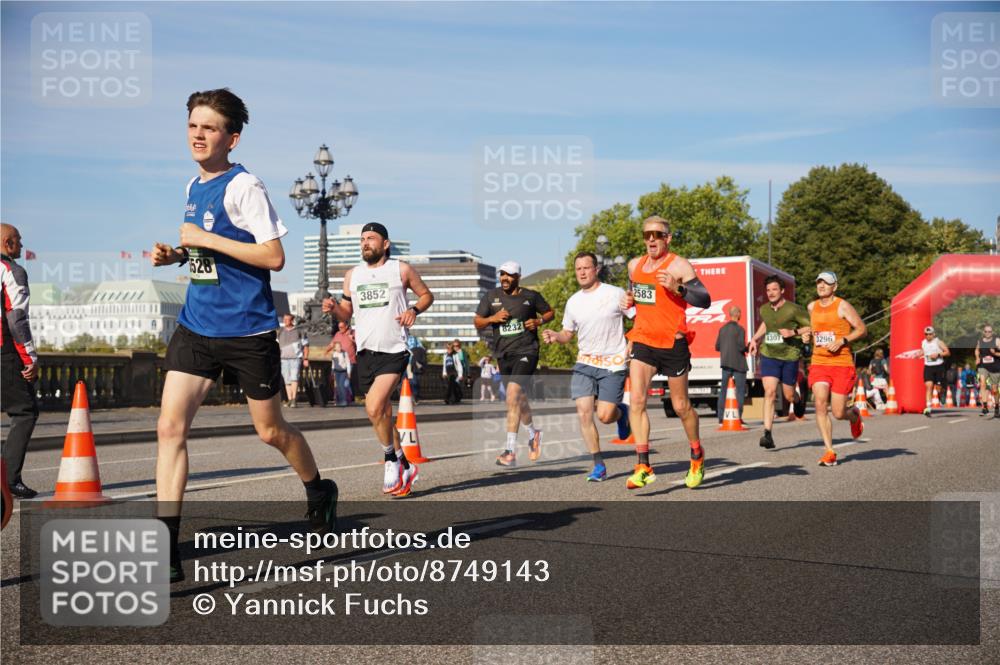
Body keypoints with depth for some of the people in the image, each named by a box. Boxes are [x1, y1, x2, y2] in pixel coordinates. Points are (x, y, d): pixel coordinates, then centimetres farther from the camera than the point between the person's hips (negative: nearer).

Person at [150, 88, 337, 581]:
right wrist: (175, 255, 6)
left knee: (270, 430, 9)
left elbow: (273, 256, -19)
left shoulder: (243, 186, -12)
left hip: (247, 328, -6)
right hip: (196, 325, 7)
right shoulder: (193, 187, 12)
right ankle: (165, 550, -5)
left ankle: (318, 491, 39)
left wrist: (206, 240, -20)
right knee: (170, 425, -7)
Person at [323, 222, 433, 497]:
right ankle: (405, 466, 25)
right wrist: (334, 308, -5)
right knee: (383, 415, 10)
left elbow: (427, 294, 11)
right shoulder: (352, 275, 12)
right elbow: (347, 313, 17)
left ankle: (392, 460, 0)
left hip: (394, 352, -5)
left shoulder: (401, 270, 1)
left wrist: (414, 309, -9)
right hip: (365, 352, 5)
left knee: (374, 409, -21)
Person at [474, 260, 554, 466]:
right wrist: (492, 318, -8)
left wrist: (539, 321, -5)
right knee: (519, 399, 15)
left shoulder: (531, 296, 2)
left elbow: (550, 312, 15)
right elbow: (477, 322, 11)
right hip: (504, 355, 5)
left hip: (526, 351, -4)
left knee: (513, 394, -21)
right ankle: (533, 433, 44)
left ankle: (510, 451, -22)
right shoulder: (491, 296, 8)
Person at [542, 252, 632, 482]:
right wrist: (555, 336, -4)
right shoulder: (573, 301, 9)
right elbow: (568, 333, 17)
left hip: (613, 364, -4)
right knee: (584, 412, -8)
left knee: (604, 416, -10)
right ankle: (599, 465, 4)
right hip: (584, 363, 4)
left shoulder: (615, 294, -5)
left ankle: (622, 412, 28)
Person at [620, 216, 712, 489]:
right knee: (636, 400, -14)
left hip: (673, 344, -4)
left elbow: (705, 300, -13)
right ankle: (643, 466, -14)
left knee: (681, 406, 8)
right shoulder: (634, 265, 10)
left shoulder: (679, 265, -8)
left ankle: (697, 456, 33)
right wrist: (628, 301, 7)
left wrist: (677, 288, -28)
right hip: (643, 342, 4)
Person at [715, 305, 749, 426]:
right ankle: (738, 417, -4)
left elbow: (717, 347, 9)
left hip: (725, 363, 6)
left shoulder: (722, 329, 8)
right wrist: (748, 348, 3)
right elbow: (741, 347, -17)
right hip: (738, 363, -6)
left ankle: (720, 417, 8)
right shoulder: (740, 329, -11)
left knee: (723, 389, 9)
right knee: (740, 390, 0)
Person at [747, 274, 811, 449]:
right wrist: (755, 338, 16)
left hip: (789, 356, -2)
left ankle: (800, 400, 49)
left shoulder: (794, 309, -10)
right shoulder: (764, 309, 6)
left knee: (789, 396, 9)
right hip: (768, 355, 2)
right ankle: (767, 434, -16)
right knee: (770, 392, -13)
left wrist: (793, 332, -20)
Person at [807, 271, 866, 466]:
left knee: (838, 413, -2)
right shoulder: (812, 307, 11)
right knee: (820, 404, -16)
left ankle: (854, 416, 37)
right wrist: (807, 335, 12)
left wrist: (842, 340, -16)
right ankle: (829, 452, -9)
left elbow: (862, 329, -4)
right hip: (819, 363, 4)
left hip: (842, 364, -3)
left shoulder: (842, 306, -4)